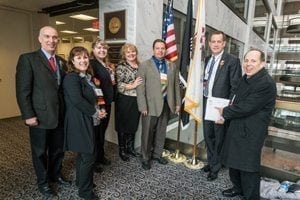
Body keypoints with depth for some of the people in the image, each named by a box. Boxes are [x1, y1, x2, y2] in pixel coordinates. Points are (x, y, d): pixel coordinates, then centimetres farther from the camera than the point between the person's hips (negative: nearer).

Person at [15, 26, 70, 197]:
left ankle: (56, 175, 41)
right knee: (40, 152, 14)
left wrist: (68, 111, 4)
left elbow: (64, 87, 9)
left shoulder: (62, 61, 9)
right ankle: (43, 182, 34)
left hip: (60, 116, 5)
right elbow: (22, 91, -11)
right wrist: (28, 115, -15)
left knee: (58, 149, 18)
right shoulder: (27, 59, -8)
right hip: (40, 116, -5)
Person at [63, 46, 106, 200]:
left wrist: (97, 111, 1)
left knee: (83, 153, 20)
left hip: (87, 121, 9)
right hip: (79, 122, -9)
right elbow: (77, 100, -28)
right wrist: (95, 112, -17)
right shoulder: (71, 78, -16)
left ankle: (81, 181, 38)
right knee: (88, 156, -1)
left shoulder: (86, 77, 12)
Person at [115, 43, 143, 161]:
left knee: (134, 125, 16)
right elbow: (118, 85, -16)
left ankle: (130, 147, 34)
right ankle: (122, 150, 25)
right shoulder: (121, 67, -8)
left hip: (137, 100, 5)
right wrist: (132, 86, -22)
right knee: (123, 126, 8)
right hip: (125, 100, -5)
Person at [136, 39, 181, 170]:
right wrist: (143, 106, -13)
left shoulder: (172, 66, 9)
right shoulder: (145, 65, -3)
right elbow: (140, 88, -8)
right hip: (151, 105, -4)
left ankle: (157, 154, 34)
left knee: (161, 132, 15)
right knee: (147, 133, 8)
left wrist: (178, 103, 8)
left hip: (166, 104, 4)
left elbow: (176, 85, 11)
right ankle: (145, 158, 25)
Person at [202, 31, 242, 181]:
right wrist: (203, 83, 4)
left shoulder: (232, 61, -9)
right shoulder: (207, 59, 10)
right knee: (208, 135, 17)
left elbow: (235, 86, -12)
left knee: (219, 137, 8)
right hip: (206, 102, 6)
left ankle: (215, 167, 27)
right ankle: (211, 161, 38)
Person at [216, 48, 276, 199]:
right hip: (237, 128, 9)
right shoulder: (245, 79, 8)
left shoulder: (266, 83, -20)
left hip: (250, 133, -9)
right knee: (233, 161, 21)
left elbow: (246, 108, -24)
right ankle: (238, 188, 43)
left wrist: (225, 112, -10)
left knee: (248, 167, 4)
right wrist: (225, 116, 2)